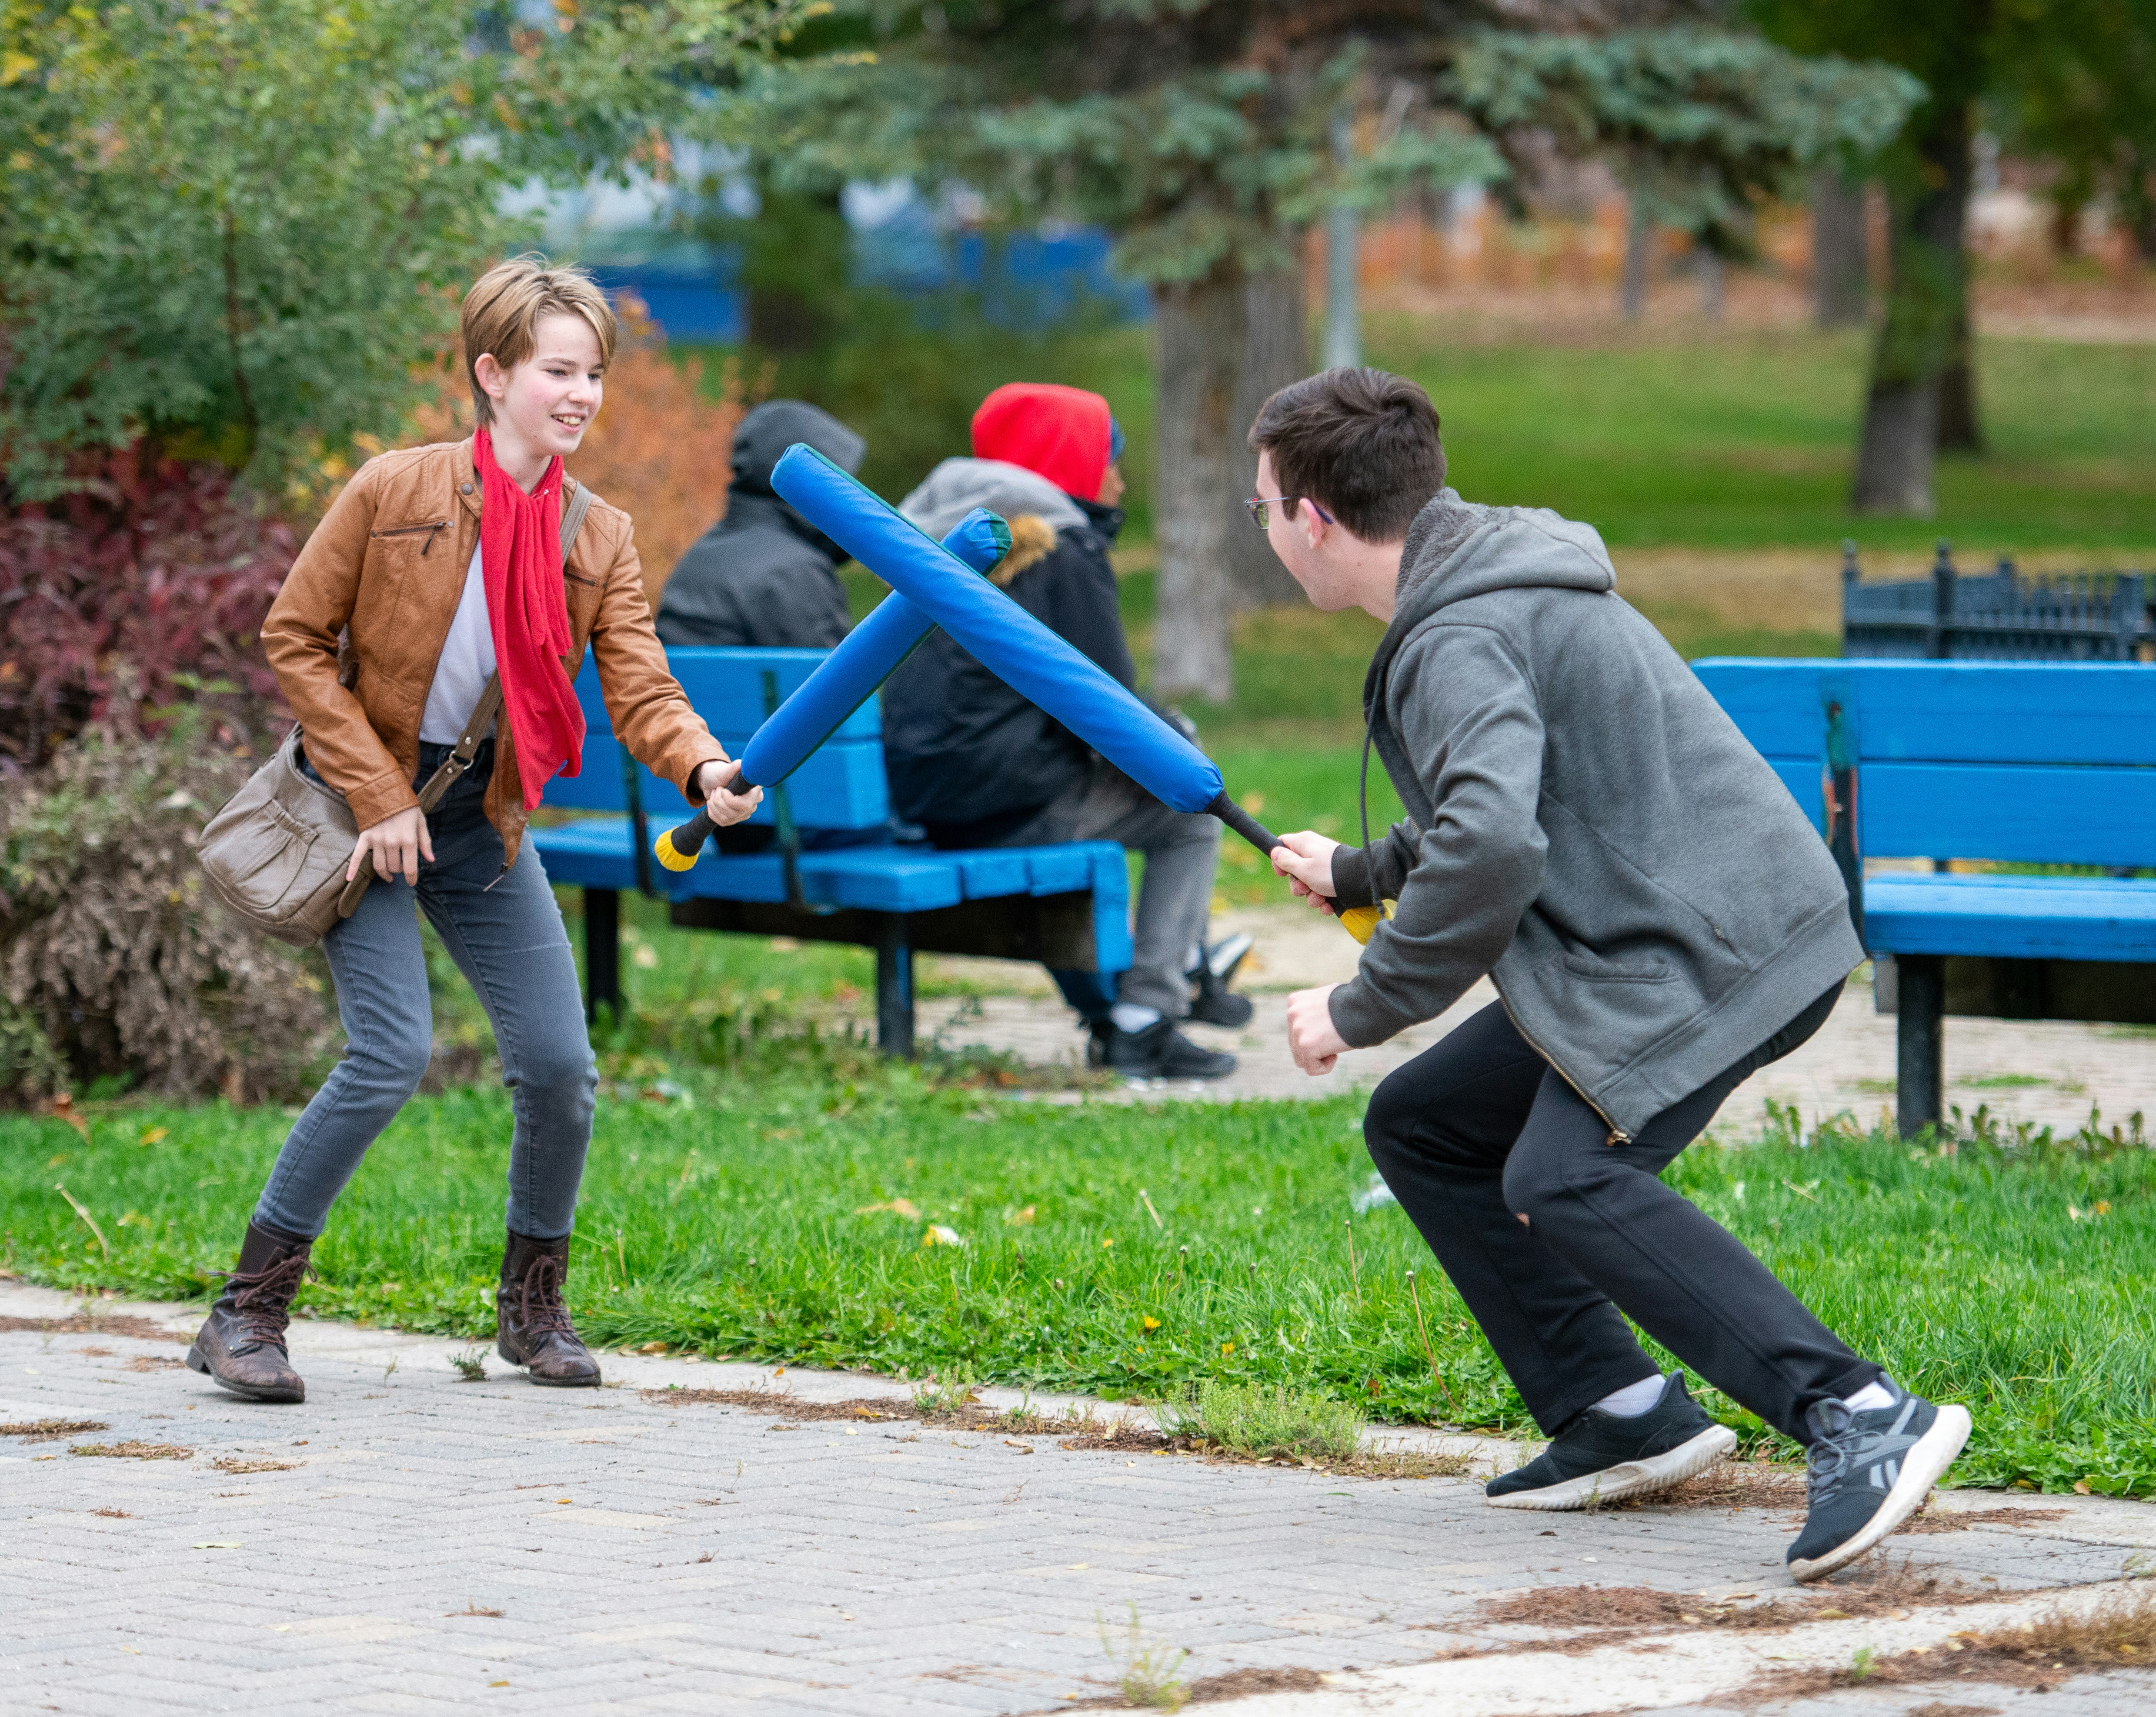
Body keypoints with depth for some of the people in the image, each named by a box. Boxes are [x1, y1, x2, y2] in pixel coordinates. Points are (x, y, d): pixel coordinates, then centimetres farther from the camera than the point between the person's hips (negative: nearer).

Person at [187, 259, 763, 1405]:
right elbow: (294, 639, -9)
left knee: (560, 1065, 0)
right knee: (392, 1054, -18)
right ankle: (246, 1312, -7)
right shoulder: (392, 494, -13)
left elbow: (638, 685, -9)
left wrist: (701, 769, -31)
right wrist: (378, 795, -14)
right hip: (365, 809, -5)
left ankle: (533, 1308, 22)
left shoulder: (598, 540, 0)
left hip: (482, 823, 5)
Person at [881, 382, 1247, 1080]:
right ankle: (1144, 1024, 4)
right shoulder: (1064, 551, -11)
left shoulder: (947, 538, 14)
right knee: (1191, 815, 10)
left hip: (923, 799, 8)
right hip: (1006, 802, -8)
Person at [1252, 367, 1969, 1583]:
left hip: (1710, 950, -11)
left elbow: (1492, 850, -32)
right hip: (1662, 937, 11)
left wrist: (1361, 1012, -20)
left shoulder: (1456, 642, -16)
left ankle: (1857, 1416, -37)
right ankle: (1619, 1416, 8)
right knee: (1422, 1125, 12)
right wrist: (1358, 873, 48)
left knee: (1565, 1178, -28)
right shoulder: (1488, 586, 19)